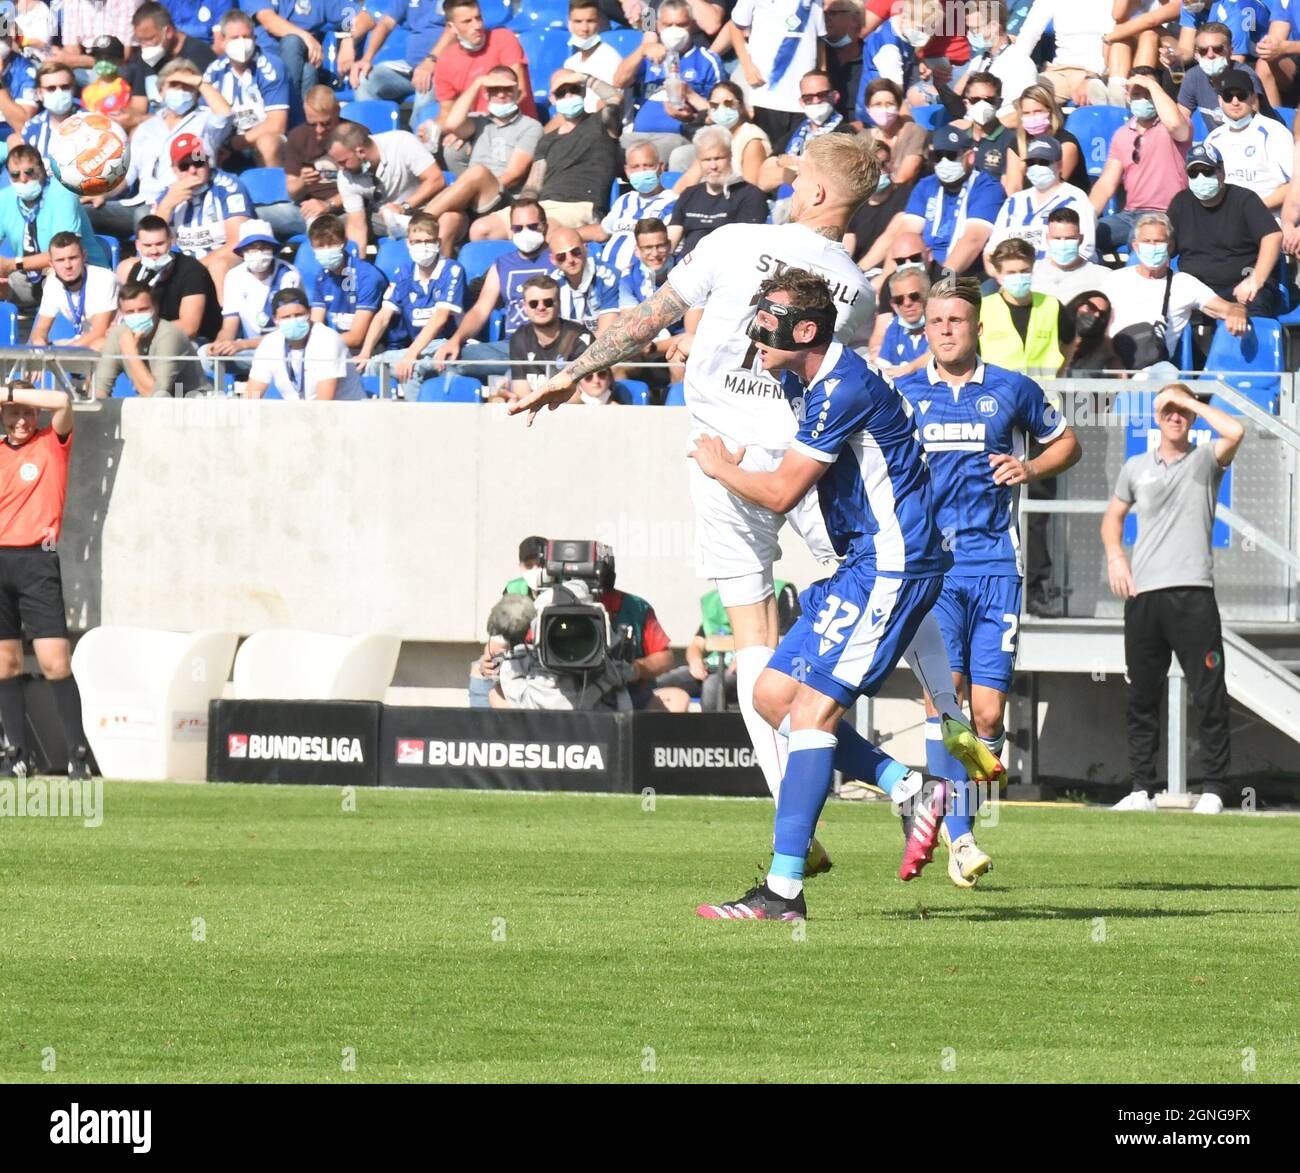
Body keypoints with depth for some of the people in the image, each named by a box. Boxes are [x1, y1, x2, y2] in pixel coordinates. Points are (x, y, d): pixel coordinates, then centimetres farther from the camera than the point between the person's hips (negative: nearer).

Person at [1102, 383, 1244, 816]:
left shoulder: (1205, 459, 4)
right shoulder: (1136, 467, 15)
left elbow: (1235, 431, -16)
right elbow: (1114, 515, 27)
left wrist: (1191, 401, -6)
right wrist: (1114, 555, 8)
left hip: (1192, 592, -4)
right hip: (1142, 596, 4)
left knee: (1209, 694, -6)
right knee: (1142, 696, 7)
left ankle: (1213, 790, -2)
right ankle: (1142, 788, 12)